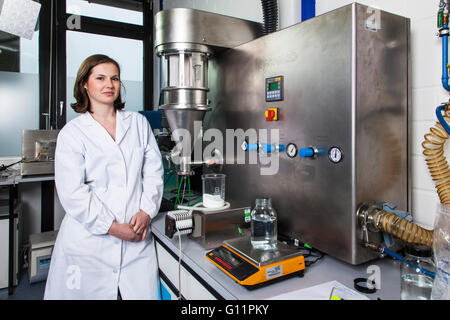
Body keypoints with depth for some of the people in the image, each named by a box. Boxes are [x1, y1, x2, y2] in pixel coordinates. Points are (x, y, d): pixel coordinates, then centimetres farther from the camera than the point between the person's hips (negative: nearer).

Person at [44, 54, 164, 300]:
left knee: (143, 293, 5)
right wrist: (112, 227, -11)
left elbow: (153, 171, 7)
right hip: (89, 237, -2)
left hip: (136, 236, 2)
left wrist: (146, 212, -6)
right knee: (90, 292, 7)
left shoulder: (138, 123, 8)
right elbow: (72, 193, -7)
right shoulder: (72, 132, -1)